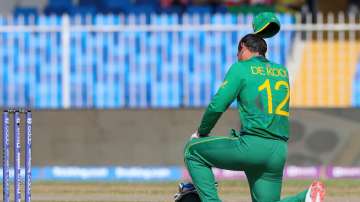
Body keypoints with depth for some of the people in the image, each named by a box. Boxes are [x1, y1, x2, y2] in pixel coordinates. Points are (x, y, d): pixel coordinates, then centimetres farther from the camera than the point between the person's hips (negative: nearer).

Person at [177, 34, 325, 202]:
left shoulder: (241, 68, 1)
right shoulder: (283, 72, 18)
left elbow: (217, 105, -5)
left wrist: (202, 132, 10)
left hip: (252, 144, -6)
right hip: (280, 152, 6)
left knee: (193, 151, 12)